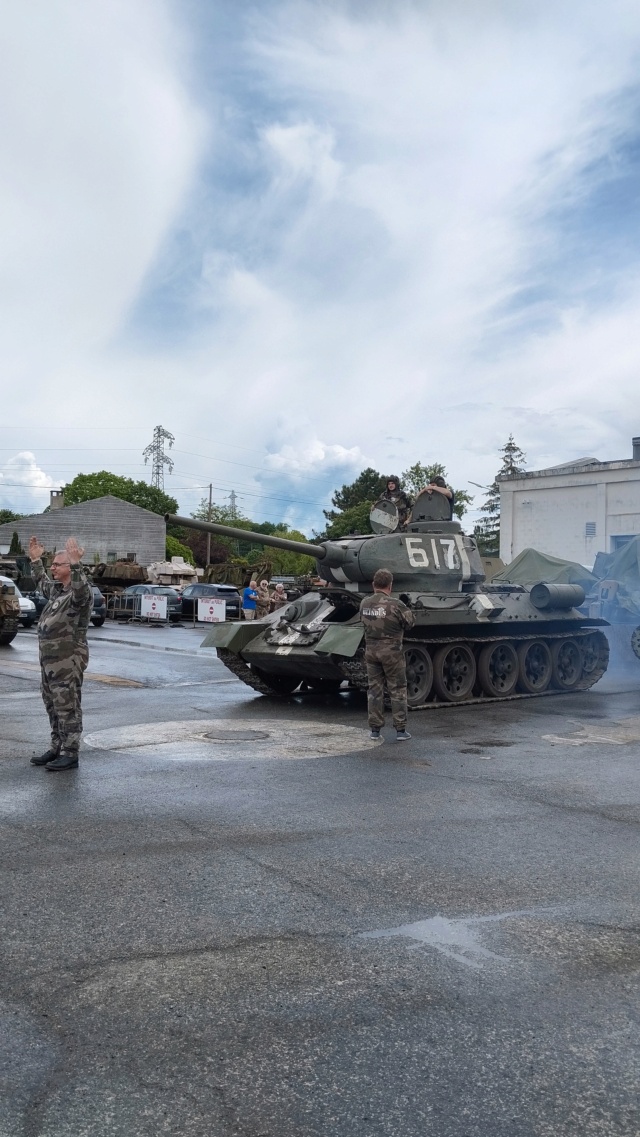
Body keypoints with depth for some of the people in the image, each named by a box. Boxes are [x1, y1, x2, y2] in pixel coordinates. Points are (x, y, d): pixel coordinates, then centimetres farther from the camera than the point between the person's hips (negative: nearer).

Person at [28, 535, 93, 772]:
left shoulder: (80, 591, -13)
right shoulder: (56, 589, 14)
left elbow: (81, 591, -39)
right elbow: (41, 582, 36)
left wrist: (75, 564, -47)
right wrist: (35, 560, 33)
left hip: (68, 661, -9)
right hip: (49, 659, 9)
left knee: (68, 708, -4)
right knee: (53, 707, 15)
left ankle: (70, 754, 1)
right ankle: (57, 748, 25)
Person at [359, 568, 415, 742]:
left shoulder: (364, 603, -2)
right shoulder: (395, 605, -16)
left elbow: (364, 621, 7)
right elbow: (409, 623, -5)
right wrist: (407, 610, 13)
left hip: (371, 651, 4)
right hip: (392, 651, -4)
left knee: (374, 689, 11)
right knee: (398, 690, 6)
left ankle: (375, 729, 14)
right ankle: (400, 730, 7)